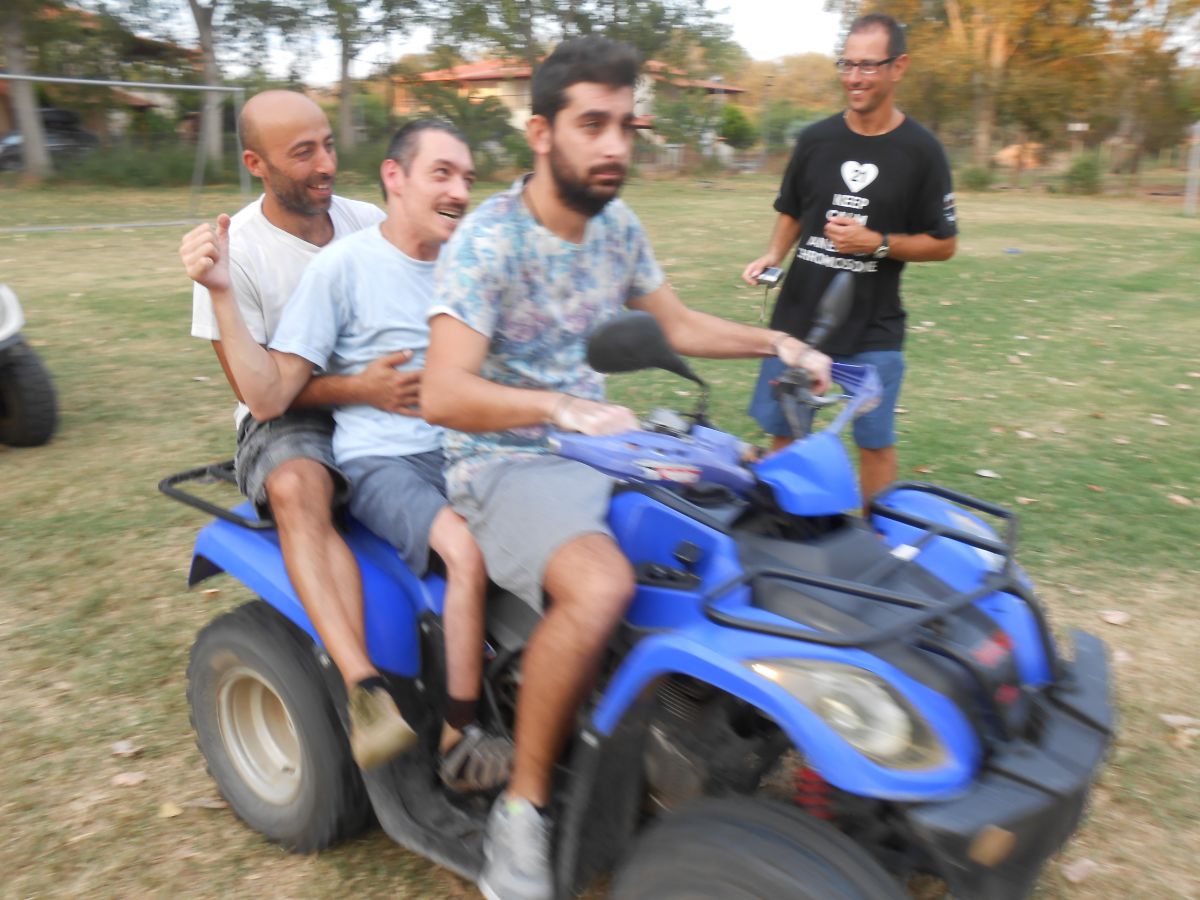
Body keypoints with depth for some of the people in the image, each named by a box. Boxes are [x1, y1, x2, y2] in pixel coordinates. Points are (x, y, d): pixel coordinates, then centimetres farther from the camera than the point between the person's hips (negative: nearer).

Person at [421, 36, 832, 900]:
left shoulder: (617, 226, 6)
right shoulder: (489, 241, -16)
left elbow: (677, 324, 19)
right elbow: (444, 394, -26)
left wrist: (780, 344, 8)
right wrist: (563, 408, -40)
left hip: (601, 447, 7)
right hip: (506, 464, -7)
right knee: (601, 584, -35)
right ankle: (523, 810, -15)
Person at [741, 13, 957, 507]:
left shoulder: (921, 151, -4)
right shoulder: (815, 140, 4)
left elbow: (943, 244, -1)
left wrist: (876, 243, -16)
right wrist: (772, 256, -3)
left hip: (873, 328, -2)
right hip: (798, 316, 3)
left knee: (875, 442, 5)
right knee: (781, 430, 9)